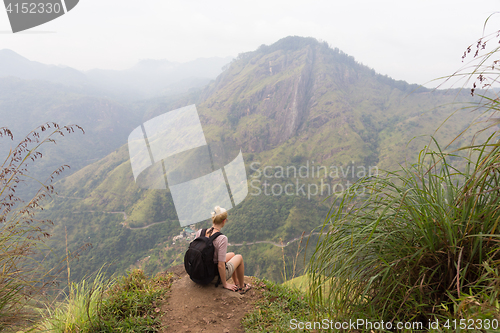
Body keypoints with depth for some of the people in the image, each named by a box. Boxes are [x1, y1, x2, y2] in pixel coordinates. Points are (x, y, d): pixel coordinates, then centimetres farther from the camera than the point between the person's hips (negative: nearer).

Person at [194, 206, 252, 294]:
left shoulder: (199, 232, -12)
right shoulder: (222, 239, -30)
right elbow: (221, 265, -28)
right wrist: (225, 284, -13)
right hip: (216, 276, -6)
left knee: (232, 254, 29)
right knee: (239, 257, 22)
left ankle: (237, 283, 47)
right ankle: (241, 287, 40)